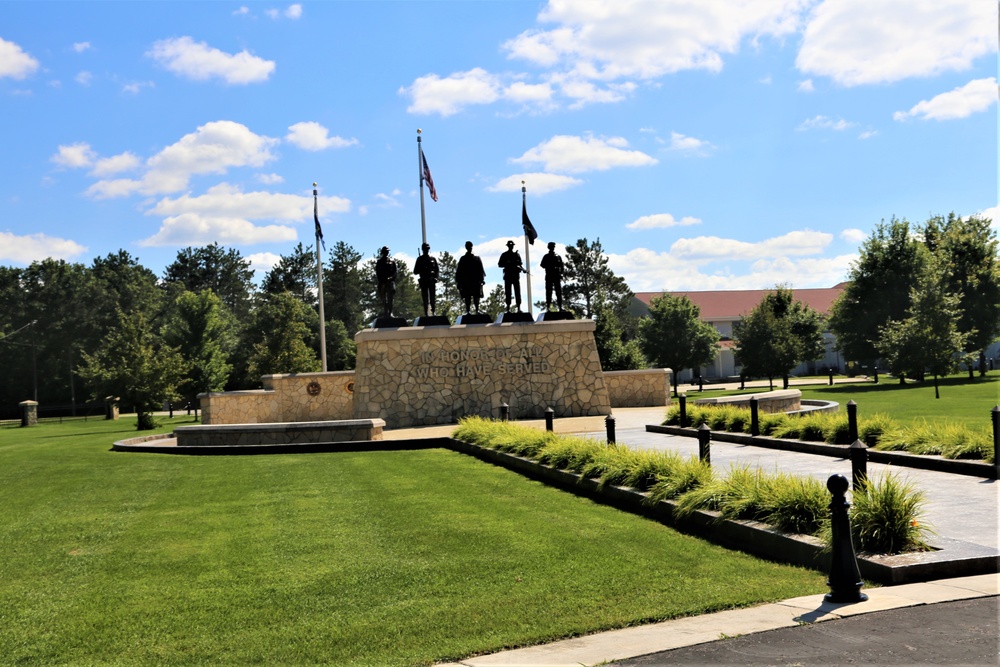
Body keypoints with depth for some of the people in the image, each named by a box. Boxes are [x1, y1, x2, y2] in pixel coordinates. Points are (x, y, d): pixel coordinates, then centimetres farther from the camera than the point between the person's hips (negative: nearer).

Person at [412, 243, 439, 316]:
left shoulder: (433, 259, 13)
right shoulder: (420, 259, 9)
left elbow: (437, 271, 13)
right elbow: (415, 271, 7)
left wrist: (435, 277, -6)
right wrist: (423, 270, -11)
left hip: (432, 281, 1)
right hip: (423, 281, -1)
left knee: (432, 297, -2)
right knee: (425, 298, -2)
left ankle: (433, 312, 7)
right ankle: (426, 313, -2)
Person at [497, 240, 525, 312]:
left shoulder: (517, 254, 12)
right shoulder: (504, 255, 7)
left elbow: (520, 264, 13)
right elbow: (500, 264, 5)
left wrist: (523, 269, -5)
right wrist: (507, 264, -11)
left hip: (516, 275, 1)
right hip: (507, 275, -1)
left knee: (517, 292, -3)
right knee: (508, 292, -1)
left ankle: (519, 308, -4)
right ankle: (508, 308, 2)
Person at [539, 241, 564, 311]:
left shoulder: (558, 257, 13)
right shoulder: (546, 256, 10)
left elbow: (561, 266, 11)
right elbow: (543, 265, 3)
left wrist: (561, 274, -2)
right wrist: (549, 267, -13)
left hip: (557, 276, 1)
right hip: (549, 276, -1)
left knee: (559, 292, -1)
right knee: (549, 292, -3)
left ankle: (560, 306, 0)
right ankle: (548, 307, -3)